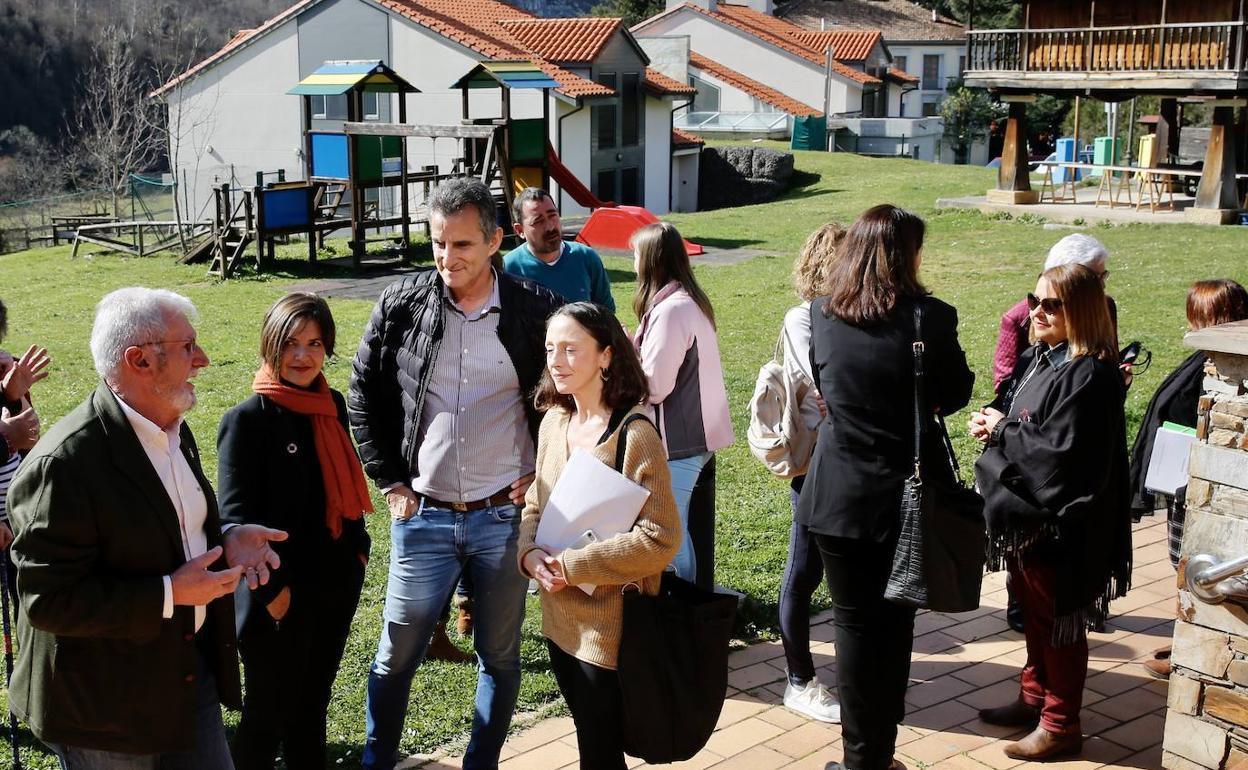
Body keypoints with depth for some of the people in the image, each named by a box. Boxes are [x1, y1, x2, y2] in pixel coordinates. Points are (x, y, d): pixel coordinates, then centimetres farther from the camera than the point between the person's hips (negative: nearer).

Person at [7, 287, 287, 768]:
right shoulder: (64, 463, -25)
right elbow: (48, 600, -25)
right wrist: (169, 594, -26)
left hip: (193, 671, 8)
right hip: (106, 703, -8)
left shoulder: (172, 430, 4)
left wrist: (224, 539, -3)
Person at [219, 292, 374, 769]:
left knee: (313, 703, 19)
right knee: (270, 711, 6)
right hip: (282, 595, -6)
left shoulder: (332, 405, 5)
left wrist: (359, 548, 12)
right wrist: (271, 587, -17)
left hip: (336, 585, 6)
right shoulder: (248, 419, -14)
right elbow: (236, 515, -16)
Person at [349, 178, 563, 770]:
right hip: (423, 516, 1)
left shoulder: (536, 310, -6)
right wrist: (390, 481, 4)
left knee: (499, 655, 12)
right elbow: (363, 398, 8)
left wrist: (545, 473, 1)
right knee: (397, 653, 9)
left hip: (505, 516, 0)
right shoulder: (400, 306, -3)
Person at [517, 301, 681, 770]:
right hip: (560, 620, 6)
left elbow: (660, 538, -21)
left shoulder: (634, 435, -18)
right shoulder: (554, 421, 3)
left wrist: (574, 565, -21)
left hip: (610, 629, -6)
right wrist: (530, 553, -8)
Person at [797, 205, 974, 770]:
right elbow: (956, 393, 1)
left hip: (837, 498, 1)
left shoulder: (821, 314, -4)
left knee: (853, 623, 12)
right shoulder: (930, 317, -13)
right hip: (904, 496, -1)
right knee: (893, 626, 13)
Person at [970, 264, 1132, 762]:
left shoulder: (1089, 375, -21)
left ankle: (1060, 725, 20)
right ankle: (1034, 698, 37)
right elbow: (1014, 418, 18)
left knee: (1058, 623, 6)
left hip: (1060, 521, -9)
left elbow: (1058, 450, -27)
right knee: (1034, 612, 21)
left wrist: (1002, 430, -15)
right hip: (1023, 511, 9)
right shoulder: (1036, 360, 7)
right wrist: (991, 423, -4)